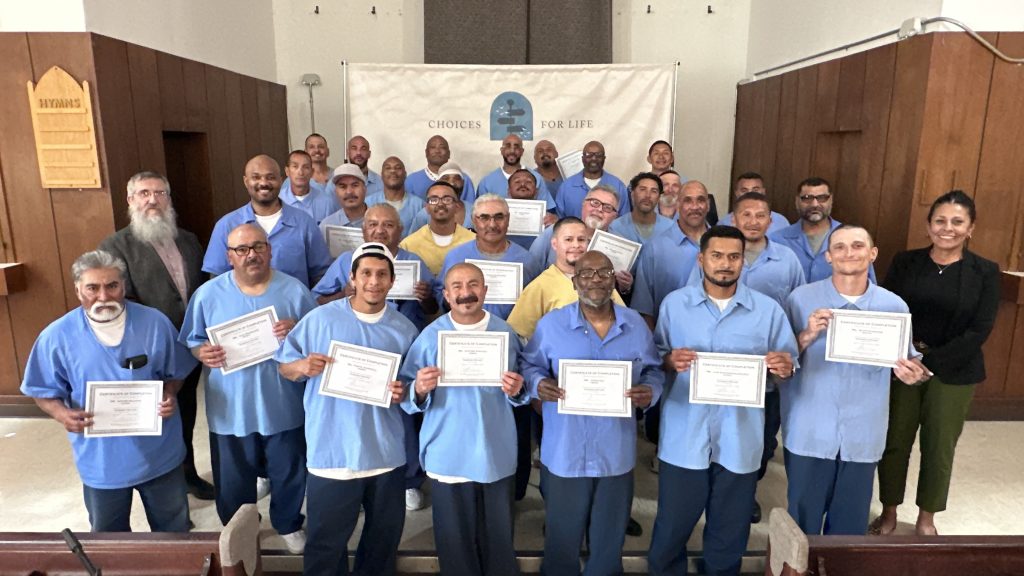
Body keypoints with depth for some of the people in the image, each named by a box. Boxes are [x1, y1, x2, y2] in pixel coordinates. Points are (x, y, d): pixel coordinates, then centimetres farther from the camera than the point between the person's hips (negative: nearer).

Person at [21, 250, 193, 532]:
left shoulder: (155, 323, -10)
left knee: (174, 531, 21)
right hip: (101, 461, 0)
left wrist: (169, 396, -19)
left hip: (159, 453, 0)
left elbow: (175, 372, 1)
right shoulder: (57, 336, -11)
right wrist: (62, 413, -22)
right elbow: (45, 392, -1)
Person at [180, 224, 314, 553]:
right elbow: (191, 342, 3)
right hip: (231, 410, 0)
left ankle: (289, 525, 46)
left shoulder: (295, 291, -6)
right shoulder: (208, 294, -5)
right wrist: (202, 353, -19)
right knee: (233, 481, 18)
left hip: (284, 407, 0)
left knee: (289, 473, 19)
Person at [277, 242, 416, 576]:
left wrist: (403, 394, -11)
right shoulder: (320, 319, -6)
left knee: (385, 535, 20)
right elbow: (284, 367, 0)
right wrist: (302, 366, -22)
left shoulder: (404, 329, 2)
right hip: (332, 450, -3)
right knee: (326, 538, 10)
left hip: (386, 452, 3)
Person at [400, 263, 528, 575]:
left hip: (498, 454, 2)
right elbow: (407, 397, -6)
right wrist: (420, 389, -27)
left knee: (499, 536, 15)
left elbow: (520, 394, 7)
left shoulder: (505, 332, -1)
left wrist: (516, 390, -15)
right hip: (448, 456, -1)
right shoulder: (430, 336, -7)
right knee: (454, 537, 12)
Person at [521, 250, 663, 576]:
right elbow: (529, 365, 2)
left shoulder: (636, 325, 1)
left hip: (617, 453, 2)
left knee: (609, 536, 21)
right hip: (564, 453, -2)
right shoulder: (550, 324, -7)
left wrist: (650, 392, -12)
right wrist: (538, 384, -19)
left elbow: (653, 371, 10)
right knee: (562, 534, 15)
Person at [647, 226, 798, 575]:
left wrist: (785, 368, -19)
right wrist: (670, 360, -18)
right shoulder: (674, 303, 1)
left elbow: (787, 365, 4)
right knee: (671, 530, 11)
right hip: (684, 439, 0)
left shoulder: (769, 310, 1)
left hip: (739, 441, 1)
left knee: (729, 535, 17)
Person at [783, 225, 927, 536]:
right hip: (809, 433, -1)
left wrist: (912, 373, -17)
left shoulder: (894, 306, -2)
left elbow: (908, 360, 5)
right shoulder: (800, 298, -7)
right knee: (802, 521, 13)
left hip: (862, 436, 2)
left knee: (850, 524, 17)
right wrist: (808, 335, -22)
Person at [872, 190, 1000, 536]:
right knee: (894, 441, 8)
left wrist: (930, 360, -18)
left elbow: (979, 330, -10)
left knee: (940, 446, 11)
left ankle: (926, 518, 31)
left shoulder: (985, 272, -3)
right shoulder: (905, 263, -1)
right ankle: (889, 512, 27)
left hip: (954, 374, 0)